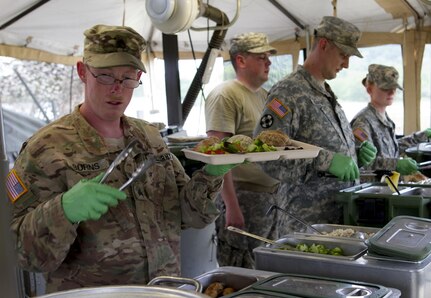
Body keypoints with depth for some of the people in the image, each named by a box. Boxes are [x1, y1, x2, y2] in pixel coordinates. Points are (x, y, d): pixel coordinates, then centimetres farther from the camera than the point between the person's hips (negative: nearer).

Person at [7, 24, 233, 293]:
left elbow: (188, 214, 10)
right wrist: (64, 210, -27)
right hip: (88, 292, -3)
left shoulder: (150, 137, 7)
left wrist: (212, 174, -6)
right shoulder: (46, 149, -8)